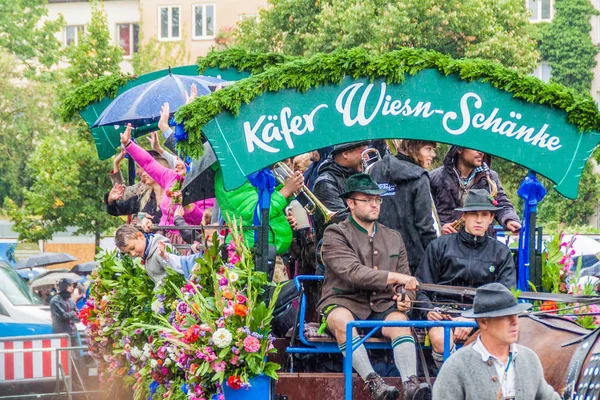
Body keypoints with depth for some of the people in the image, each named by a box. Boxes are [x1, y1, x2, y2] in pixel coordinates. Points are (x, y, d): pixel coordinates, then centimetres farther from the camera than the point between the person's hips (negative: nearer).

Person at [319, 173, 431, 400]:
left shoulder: (393, 238, 20)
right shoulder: (335, 234, 1)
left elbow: (406, 281, 20)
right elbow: (352, 272, -16)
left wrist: (405, 299, -5)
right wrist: (394, 278, -23)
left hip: (382, 306, 4)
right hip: (343, 302, -4)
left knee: (400, 320, -30)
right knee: (343, 320, -38)